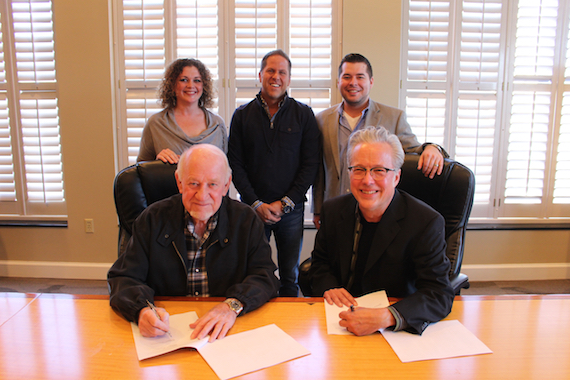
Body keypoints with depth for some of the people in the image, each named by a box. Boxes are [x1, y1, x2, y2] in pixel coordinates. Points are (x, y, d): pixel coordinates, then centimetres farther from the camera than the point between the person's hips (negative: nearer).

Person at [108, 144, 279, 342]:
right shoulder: (152, 219, 0)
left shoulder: (246, 220, 0)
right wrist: (142, 310, -24)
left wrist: (232, 305, -23)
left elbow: (265, 276, -3)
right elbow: (123, 278, -1)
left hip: (225, 336, 0)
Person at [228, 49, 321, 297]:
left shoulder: (304, 114, 3)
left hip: (291, 209, 0)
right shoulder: (242, 115, 5)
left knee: (290, 276, 9)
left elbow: (311, 164, -1)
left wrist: (285, 203, -8)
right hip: (252, 208, 0)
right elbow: (235, 165, 2)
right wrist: (256, 204, -8)